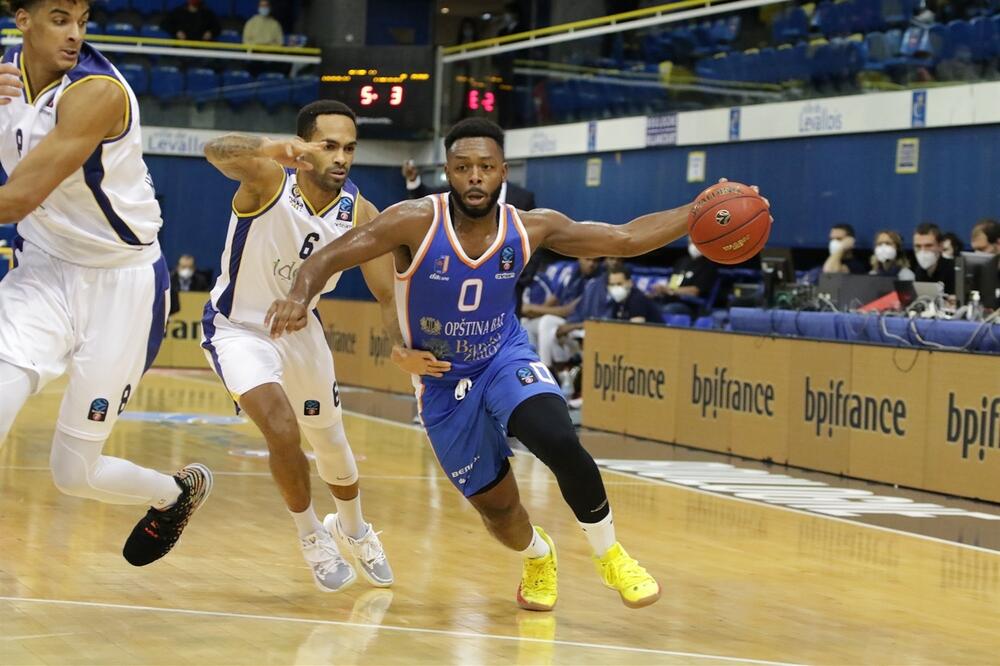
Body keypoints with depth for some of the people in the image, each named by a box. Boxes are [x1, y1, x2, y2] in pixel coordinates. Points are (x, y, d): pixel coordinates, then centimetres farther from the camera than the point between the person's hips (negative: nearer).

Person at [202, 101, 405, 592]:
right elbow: (217, 152, -50)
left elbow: (387, 296, -12)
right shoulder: (269, 179, -28)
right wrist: (275, 149, -72)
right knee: (283, 430, -24)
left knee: (331, 444, 19)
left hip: (300, 328, 5)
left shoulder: (360, 215, -16)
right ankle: (312, 537, 4)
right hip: (239, 327, -5)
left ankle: (353, 532, 49)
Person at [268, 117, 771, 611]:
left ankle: (609, 555, -4)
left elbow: (625, 239, -5)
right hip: (443, 381, 0)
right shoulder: (415, 223, -22)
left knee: (560, 443, -30)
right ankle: (537, 555, 45)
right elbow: (325, 259, -22)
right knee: (497, 508, 7)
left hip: (507, 360, 0)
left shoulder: (530, 229, -13)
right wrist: (300, 298, -44)